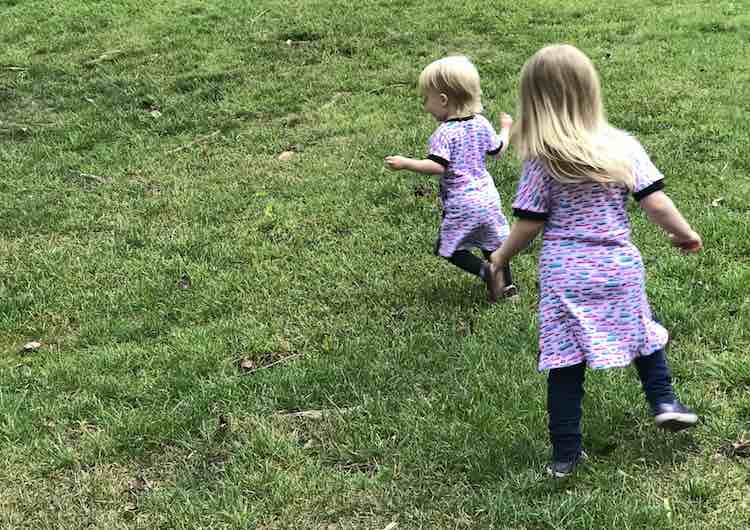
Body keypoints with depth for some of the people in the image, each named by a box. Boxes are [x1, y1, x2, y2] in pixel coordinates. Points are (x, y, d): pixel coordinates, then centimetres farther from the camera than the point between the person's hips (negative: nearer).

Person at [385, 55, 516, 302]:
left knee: (450, 249, 4)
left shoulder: (445, 133, -19)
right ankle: (506, 282, 21)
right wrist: (505, 129, 34)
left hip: (461, 205, -7)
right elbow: (497, 150, 16)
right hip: (488, 197, 7)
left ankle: (485, 271, -13)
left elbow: (436, 166, -28)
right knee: (492, 244, 21)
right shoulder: (481, 124, 3)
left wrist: (405, 163, -23)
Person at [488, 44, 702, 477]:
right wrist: (685, 234, 12)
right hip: (618, 266, 1)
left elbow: (530, 223, -4)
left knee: (565, 362, 6)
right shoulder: (623, 146, -4)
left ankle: (566, 453, 12)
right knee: (642, 330, 27)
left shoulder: (541, 160, -7)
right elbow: (655, 202, -6)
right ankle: (664, 401, 20)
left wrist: (501, 259, 12)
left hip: (563, 273, -1)